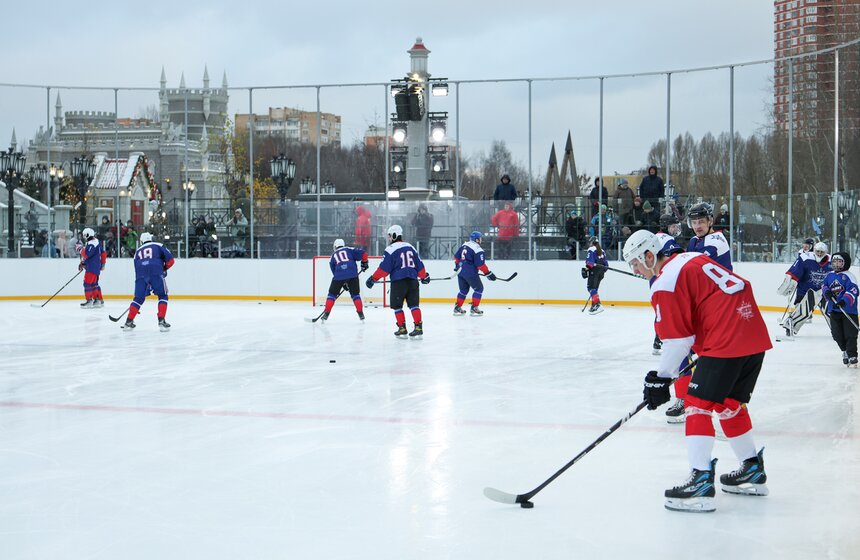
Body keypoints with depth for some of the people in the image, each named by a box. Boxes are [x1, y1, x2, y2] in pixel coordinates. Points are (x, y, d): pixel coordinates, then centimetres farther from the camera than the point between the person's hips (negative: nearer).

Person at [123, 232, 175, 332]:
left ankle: (129, 322, 14)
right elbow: (170, 259, 9)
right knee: (162, 296, 11)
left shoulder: (138, 251, 30)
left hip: (141, 275, 3)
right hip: (156, 273, -3)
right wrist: (164, 268, 27)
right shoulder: (158, 246, 19)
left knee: (138, 298, 16)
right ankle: (161, 321, -1)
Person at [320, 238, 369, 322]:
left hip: (339, 277, 0)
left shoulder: (333, 256, 24)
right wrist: (364, 262, 19)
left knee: (332, 294, 16)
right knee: (355, 294, 17)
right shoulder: (349, 250, 17)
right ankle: (361, 313, 12)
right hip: (352, 275, 0)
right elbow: (363, 253, 3)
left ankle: (326, 314, 11)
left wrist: (343, 284, 27)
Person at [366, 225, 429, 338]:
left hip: (398, 282, -5)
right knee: (413, 304, 7)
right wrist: (424, 276, 32)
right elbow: (419, 265, 18)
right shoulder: (411, 247, 14)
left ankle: (402, 328, 4)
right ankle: (418, 327, -2)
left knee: (397, 305, 7)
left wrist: (373, 278, -2)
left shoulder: (390, 249, -5)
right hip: (412, 280, 5)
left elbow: (384, 268, -9)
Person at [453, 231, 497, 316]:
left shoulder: (464, 245, 11)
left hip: (460, 271, 8)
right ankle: (474, 308, -1)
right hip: (470, 272, -8)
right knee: (479, 288, 4)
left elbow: (456, 256, 18)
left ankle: (457, 308, 21)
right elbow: (480, 264, -16)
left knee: (463, 289, 21)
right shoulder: (478, 249, -13)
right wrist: (488, 273, -9)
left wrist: (457, 266, 33)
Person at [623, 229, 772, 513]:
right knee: (730, 403, 22)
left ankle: (701, 482, -14)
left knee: (698, 403, -6)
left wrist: (660, 379, 4)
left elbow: (677, 340, -6)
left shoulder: (664, 284, -6)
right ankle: (753, 471, 31)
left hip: (726, 341, -9)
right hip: (756, 334, 9)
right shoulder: (693, 258, 20)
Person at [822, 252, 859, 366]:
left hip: (848, 310, -6)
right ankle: (845, 351, 31)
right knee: (837, 334, 11)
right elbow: (824, 285, 19)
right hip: (833, 310, 6)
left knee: (850, 334, -6)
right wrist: (827, 292, -5)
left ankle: (852, 357, 0)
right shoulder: (829, 275, 11)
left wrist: (844, 301, -31)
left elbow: (853, 290, -18)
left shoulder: (848, 276, -10)